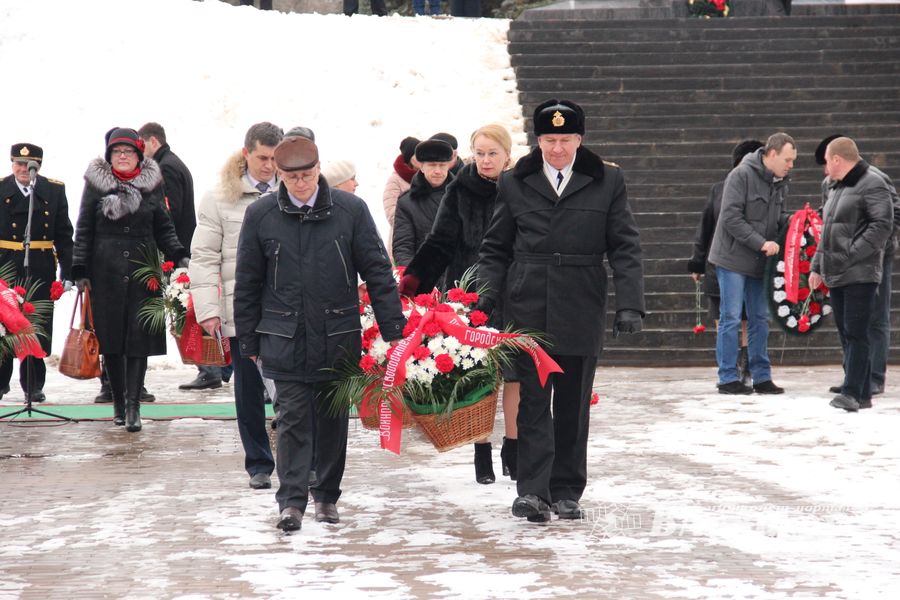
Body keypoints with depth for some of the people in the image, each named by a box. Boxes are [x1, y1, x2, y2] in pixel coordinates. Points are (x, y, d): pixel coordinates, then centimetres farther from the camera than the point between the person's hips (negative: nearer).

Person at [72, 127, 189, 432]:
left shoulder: (152, 184, 8)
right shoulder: (95, 184, 5)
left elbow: (164, 229, 13)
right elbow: (83, 231, 6)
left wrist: (180, 256, -2)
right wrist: (80, 270, 0)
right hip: (105, 270, 0)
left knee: (139, 337, -6)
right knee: (110, 337, 2)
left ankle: (133, 405, -6)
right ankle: (118, 401, 15)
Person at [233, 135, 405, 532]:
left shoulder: (350, 210, -3)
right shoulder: (260, 215, -1)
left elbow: (377, 272, 1)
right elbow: (247, 283, 7)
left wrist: (393, 331, -2)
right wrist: (248, 342, 7)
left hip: (338, 336, 1)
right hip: (285, 339, -1)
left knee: (333, 418, 9)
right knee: (293, 418, -5)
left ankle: (327, 495, 22)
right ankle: (291, 500, -5)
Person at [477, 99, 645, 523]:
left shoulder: (607, 182, 4)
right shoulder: (515, 184, 7)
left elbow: (625, 248, 3)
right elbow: (496, 249, 12)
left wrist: (629, 304, -6)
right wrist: (486, 293, -1)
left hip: (581, 312, 0)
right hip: (528, 310, 0)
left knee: (573, 405, 7)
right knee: (534, 401, -4)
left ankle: (566, 491, 16)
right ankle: (532, 490, -6)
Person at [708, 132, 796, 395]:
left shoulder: (779, 181, 8)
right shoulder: (741, 175, -15)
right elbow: (731, 218, -19)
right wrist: (761, 243, -22)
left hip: (759, 262, 7)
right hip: (733, 258, -7)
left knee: (760, 319, 9)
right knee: (731, 319, -3)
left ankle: (761, 376, 15)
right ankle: (728, 378, 2)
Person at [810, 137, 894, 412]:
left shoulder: (872, 185, -8)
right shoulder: (835, 188, 21)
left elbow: (882, 225, -17)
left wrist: (851, 254, -21)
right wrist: (817, 266, 18)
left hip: (860, 274, -9)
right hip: (835, 274, 9)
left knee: (855, 333, -13)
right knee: (846, 334, 8)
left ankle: (852, 393, -18)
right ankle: (862, 394, 12)